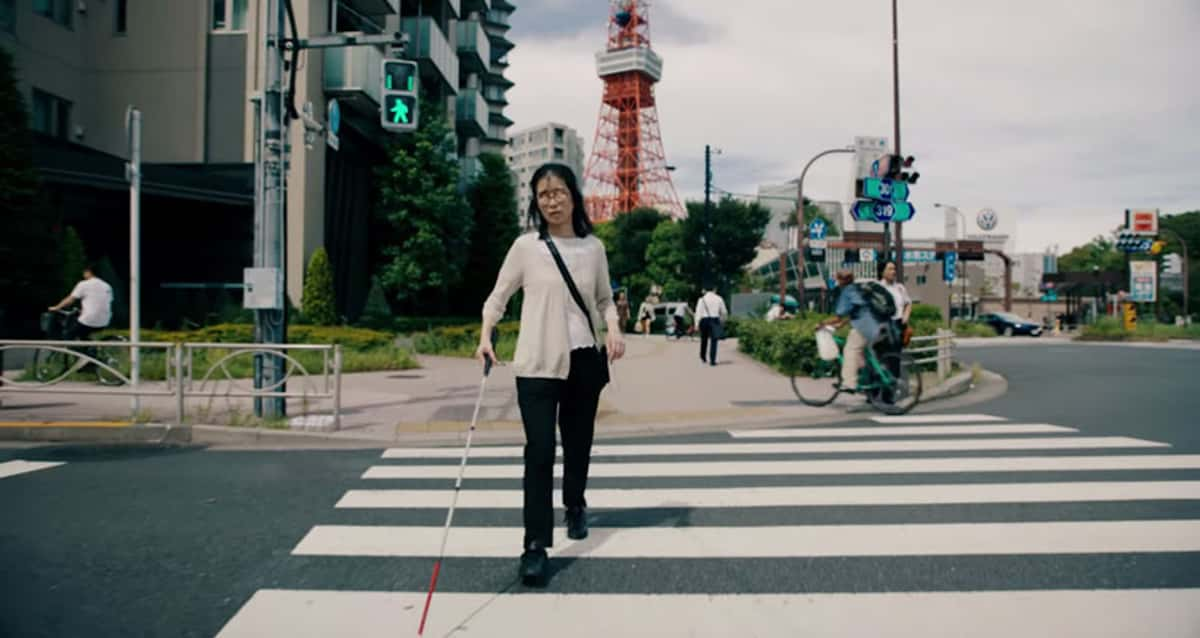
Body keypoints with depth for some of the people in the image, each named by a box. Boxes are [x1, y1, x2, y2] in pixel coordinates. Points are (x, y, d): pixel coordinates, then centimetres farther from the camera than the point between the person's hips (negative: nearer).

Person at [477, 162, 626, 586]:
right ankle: (535, 546, -5)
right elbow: (498, 296, 2)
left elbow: (604, 299, 14)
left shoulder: (593, 247, 4)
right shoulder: (526, 246, -3)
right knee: (539, 451, -11)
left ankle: (575, 507, 45)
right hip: (538, 364, -3)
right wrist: (486, 337, -14)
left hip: (585, 360, 3)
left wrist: (614, 329, -6)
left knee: (578, 443, 16)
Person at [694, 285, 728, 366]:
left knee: (704, 340, 18)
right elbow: (724, 312, 10)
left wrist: (696, 324, -8)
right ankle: (712, 360, -8)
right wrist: (722, 317, 30)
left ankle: (702, 358, 31)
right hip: (715, 320, -1)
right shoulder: (719, 299, 5)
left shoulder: (702, 299, 1)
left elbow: (698, 312, -7)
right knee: (713, 341, -1)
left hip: (704, 320, 1)